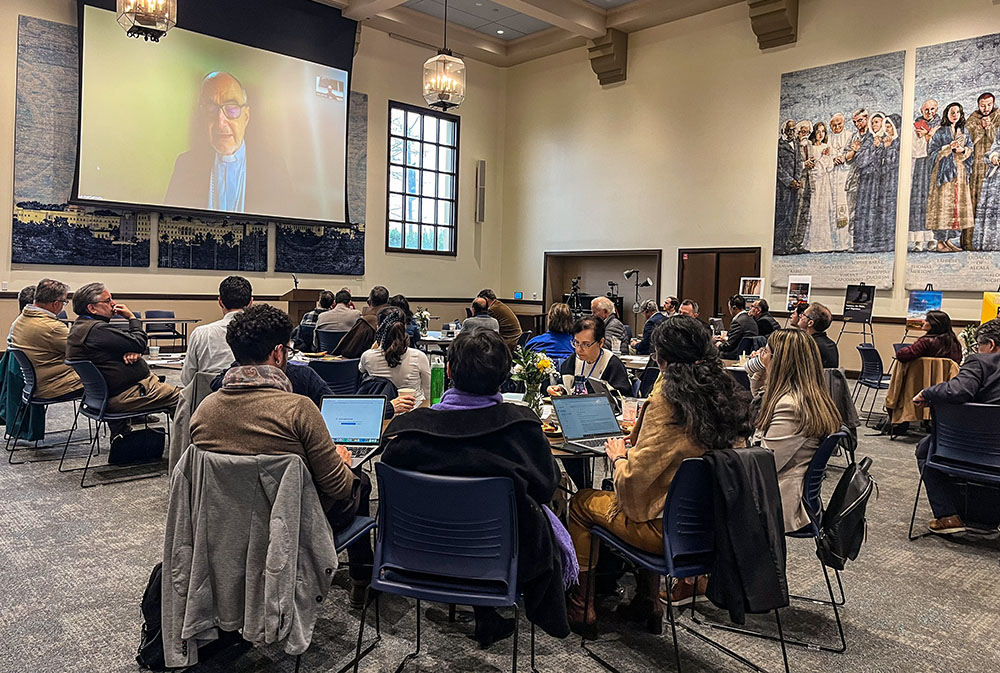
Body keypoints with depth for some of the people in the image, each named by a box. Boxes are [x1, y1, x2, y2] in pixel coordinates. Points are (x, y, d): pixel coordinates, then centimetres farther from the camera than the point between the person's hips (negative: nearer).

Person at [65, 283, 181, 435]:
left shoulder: (81, 326, 12)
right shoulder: (96, 329, -22)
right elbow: (139, 343, -18)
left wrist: (131, 352, -11)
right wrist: (132, 317, -2)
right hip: (124, 396, -11)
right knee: (181, 397, -8)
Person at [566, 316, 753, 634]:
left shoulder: (668, 399, -23)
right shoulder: (730, 394, 0)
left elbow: (635, 478, -22)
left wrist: (618, 456, 0)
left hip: (671, 528, -8)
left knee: (582, 502, 14)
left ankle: (580, 609, 25)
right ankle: (647, 602, 38)